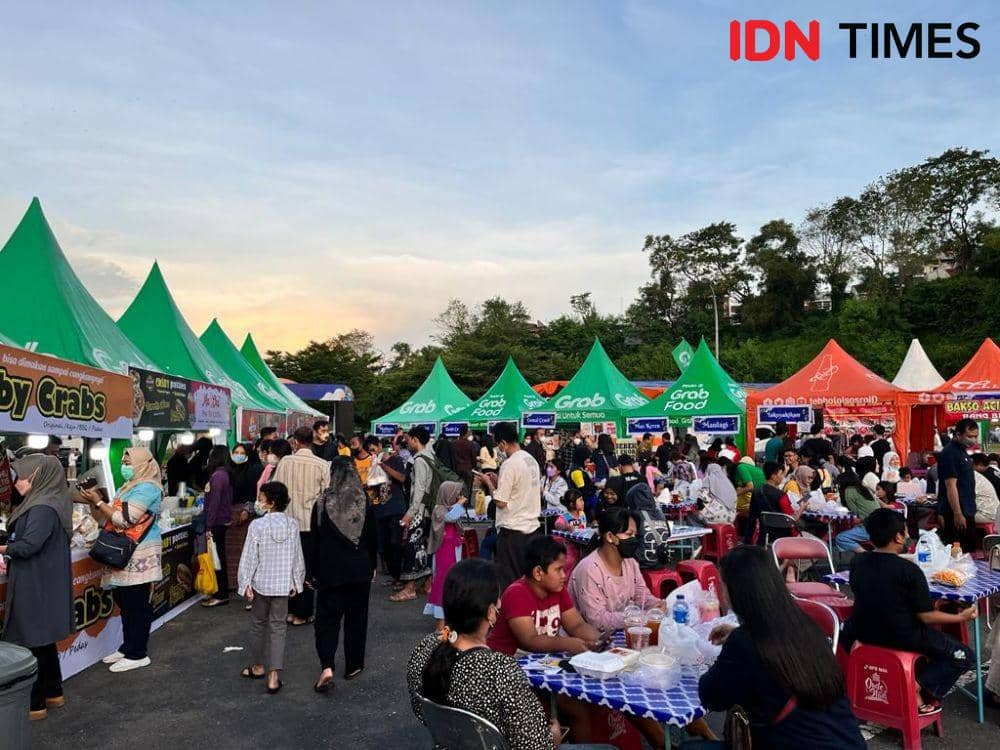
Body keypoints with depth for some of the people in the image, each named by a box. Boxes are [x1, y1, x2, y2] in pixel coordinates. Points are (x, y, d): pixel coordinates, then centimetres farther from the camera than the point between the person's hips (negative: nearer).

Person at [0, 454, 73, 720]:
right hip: (39, 584, 10)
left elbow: (28, 545, -26)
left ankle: (35, 704, 13)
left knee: (32, 642, 2)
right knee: (43, 641, 19)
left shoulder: (43, 508, -21)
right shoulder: (40, 503, 10)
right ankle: (53, 693, 31)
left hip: (35, 588, -10)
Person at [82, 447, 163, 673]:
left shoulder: (147, 488, -13)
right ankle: (128, 647, 26)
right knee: (124, 602, 15)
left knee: (137, 605, -3)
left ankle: (138, 654, 5)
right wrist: (93, 502, 4)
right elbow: (105, 519, 20)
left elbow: (123, 519, -18)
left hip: (139, 555, -9)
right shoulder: (125, 489, 18)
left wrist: (98, 501, -10)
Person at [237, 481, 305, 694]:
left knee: (258, 625, 17)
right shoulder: (292, 524, -3)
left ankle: (258, 666, 33)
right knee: (278, 628, 7)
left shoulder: (257, 526, -14)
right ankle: (274, 675, 0)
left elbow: (249, 557, -12)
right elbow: (297, 557, 4)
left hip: (261, 583, -2)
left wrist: (245, 583, -2)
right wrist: (296, 582, 15)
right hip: (283, 585, 2)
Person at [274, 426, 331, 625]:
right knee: (308, 567, 7)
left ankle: (290, 610, 21)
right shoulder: (322, 465, -8)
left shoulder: (285, 461, -5)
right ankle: (303, 613, 13)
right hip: (311, 522, -1)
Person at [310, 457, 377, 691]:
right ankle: (353, 666, 21)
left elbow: (314, 540, -3)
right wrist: (371, 566, 13)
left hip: (329, 571, -1)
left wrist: (313, 571, 6)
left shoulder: (322, 503, -8)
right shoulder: (365, 503, -5)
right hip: (359, 570, 1)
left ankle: (326, 667, -10)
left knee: (327, 619, 5)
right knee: (356, 617, 13)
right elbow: (372, 539, 1)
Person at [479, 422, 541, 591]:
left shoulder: (509, 464, -18)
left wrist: (489, 482, -2)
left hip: (512, 528, -8)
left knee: (507, 578, 1)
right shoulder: (531, 460, 8)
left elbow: (500, 502, -19)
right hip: (532, 525, 8)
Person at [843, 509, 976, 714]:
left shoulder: (857, 562, -5)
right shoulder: (909, 571, -19)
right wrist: (962, 617, 2)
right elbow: (926, 617, -13)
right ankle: (918, 687, -3)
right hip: (902, 638, -4)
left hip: (864, 632, 4)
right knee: (964, 656, 13)